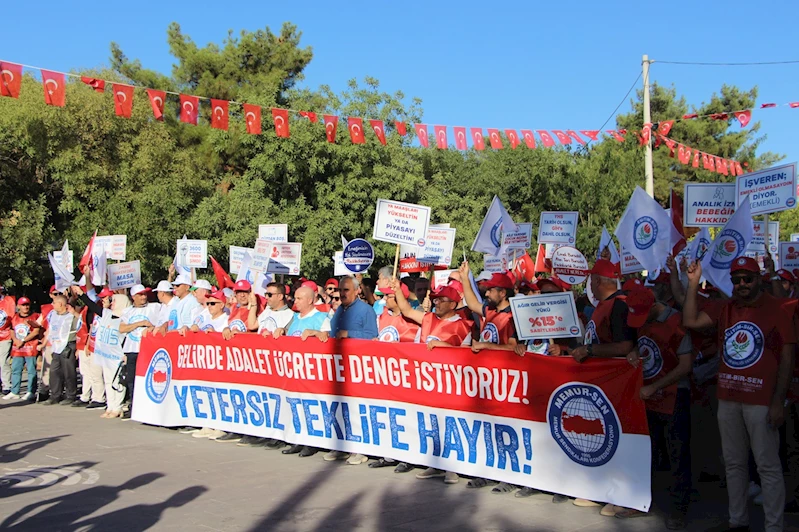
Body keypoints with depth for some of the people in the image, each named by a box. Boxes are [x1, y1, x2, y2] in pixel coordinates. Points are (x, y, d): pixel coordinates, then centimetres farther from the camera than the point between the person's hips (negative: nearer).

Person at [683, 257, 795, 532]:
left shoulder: (776, 308, -6)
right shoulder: (726, 309, 10)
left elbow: (787, 357, -8)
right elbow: (690, 321, 5)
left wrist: (778, 401, -12)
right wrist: (693, 283, 0)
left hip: (761, 401, -6)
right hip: (728, 399, 6)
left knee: (768, 466, -2)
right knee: (733, 464, 13)